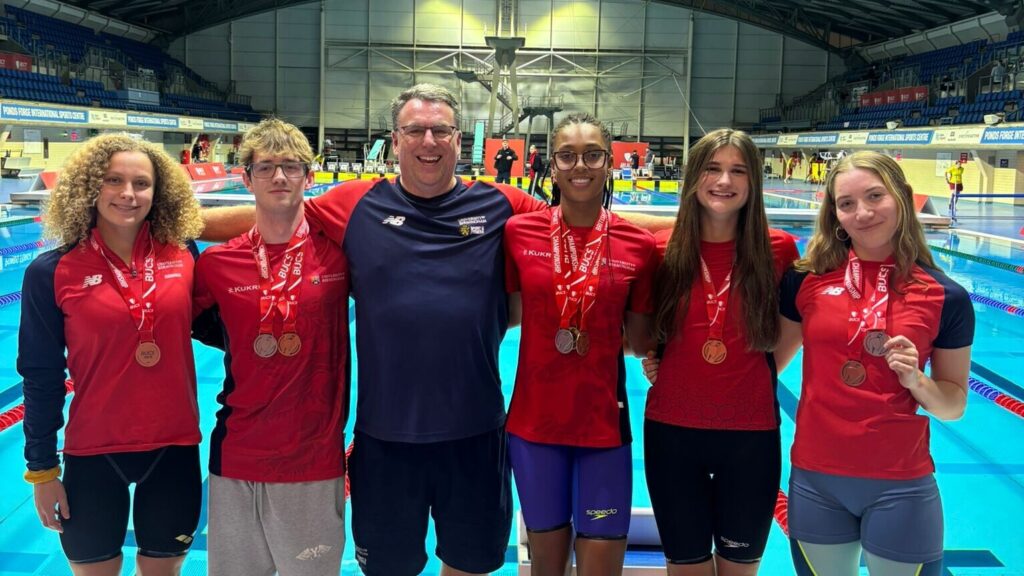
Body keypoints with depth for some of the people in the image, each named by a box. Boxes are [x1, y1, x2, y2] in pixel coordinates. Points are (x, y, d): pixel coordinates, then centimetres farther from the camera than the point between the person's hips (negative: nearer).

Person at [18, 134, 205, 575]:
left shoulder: (183, 257, -5)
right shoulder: (52, 274, -10)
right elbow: (41, 376, -4)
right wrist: (41, 470, -2)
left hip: (175, 446, 2)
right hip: (93, 453, -1)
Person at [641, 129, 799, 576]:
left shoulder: (778, 248, -5)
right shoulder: (663, 249, -4)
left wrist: (769, 368, -1)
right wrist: (646, 356, -2)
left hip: (752, 433, 0)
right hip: (672, 430, 1)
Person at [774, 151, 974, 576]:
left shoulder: (946, 297, -4)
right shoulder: (806, 279, -2)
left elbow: (954, 405, 4)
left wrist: (915, 380, -16)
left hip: (900, 487, -1)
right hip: (815, 481, 1)